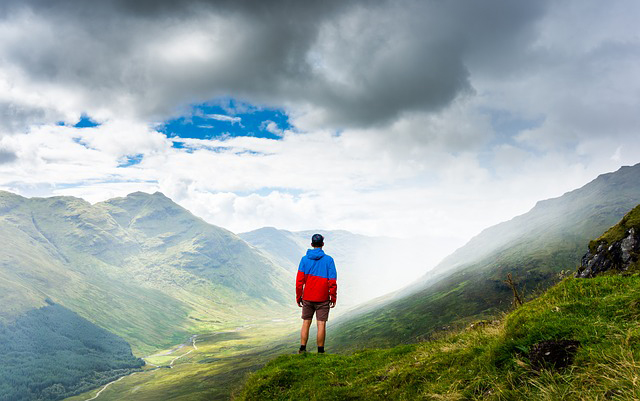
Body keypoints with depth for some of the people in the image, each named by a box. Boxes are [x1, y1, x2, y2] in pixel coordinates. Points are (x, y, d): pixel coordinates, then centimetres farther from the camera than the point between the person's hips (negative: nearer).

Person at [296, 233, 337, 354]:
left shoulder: (305, 259, 0)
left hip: (307, 298, 2)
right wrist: (333, 298, 1)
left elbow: (299, 280, -1)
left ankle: (302, 349, 10)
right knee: (321, 324, 2)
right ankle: (320, 351, 6)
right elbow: (332, 281, -7)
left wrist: (298, 297, 7)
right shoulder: (328, 259, -5)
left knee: (306, 323, 11)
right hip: (323, 298, -2)